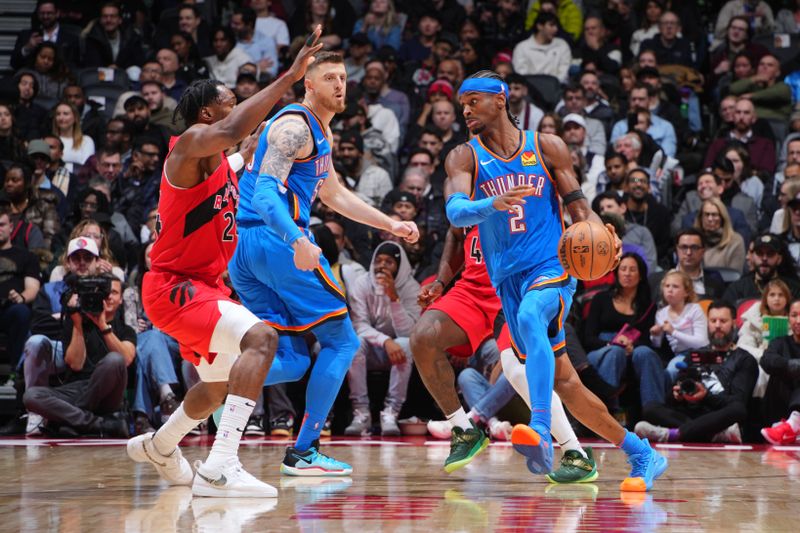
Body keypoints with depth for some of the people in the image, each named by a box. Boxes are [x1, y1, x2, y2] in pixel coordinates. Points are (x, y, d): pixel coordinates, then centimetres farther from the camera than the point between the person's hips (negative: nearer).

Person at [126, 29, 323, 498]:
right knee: (260, 337, -30)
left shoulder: (227, 164, 11)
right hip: (173, 286, -10)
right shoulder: (191, 146, -16)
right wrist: (290, 76, -38)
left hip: (203, 285, 10)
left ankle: (159, 446, 52)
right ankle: (219, 467, -38)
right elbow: (232, 131, -37)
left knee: (221, 384, 26)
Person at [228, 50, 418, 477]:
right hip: (274, 238, -10)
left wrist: (391, 225, 30)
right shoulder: (295, 126, -10)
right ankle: (303, 452, -2)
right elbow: (266, 192, -23)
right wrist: (297, 240, -38)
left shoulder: (320, 132, 22)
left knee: (292, 361, 7)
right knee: (341, 340, 0)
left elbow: (334, 194, 35)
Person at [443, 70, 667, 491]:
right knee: (564, 382, 5)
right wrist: (494, 204, -36)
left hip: (551, 266, -3)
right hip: (507, 278, 3)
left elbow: (578, 207, 8)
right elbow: (455, 211, -14)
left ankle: (541, 432, -50)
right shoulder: (465, 157, 4)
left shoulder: (546, 148, 4)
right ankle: (642, 454, 19)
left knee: (530, 316, -37)